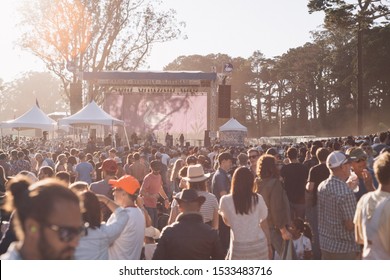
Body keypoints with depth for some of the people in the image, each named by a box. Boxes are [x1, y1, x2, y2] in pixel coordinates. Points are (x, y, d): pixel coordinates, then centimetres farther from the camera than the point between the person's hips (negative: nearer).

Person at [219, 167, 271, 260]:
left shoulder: (225, 201, -7)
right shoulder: (257, 199, -3)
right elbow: (264, 224, 4)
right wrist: (269, 245, 15)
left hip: (239, 247, -2)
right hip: (259, 244, 2)